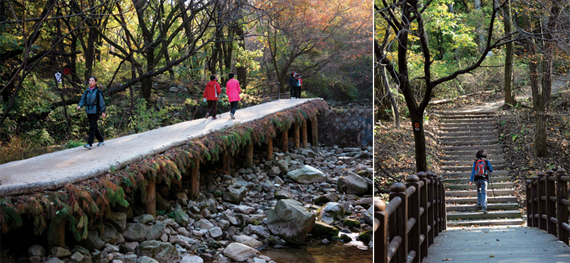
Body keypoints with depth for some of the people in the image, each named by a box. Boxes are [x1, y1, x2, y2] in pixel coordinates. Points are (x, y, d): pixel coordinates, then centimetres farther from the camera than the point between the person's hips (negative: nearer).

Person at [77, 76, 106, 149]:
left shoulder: (97, 91, -5)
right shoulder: (87, 91, 8)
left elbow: (101, 101, -4)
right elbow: (83, 100, 10)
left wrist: (103, 111, -6)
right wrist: (79, 106, -10)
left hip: (95, 111, -6)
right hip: (89, 111, 6)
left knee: (92, 127, -14)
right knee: (94, 127, 13)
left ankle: (89, 144, -18)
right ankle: (101, 140, 29)